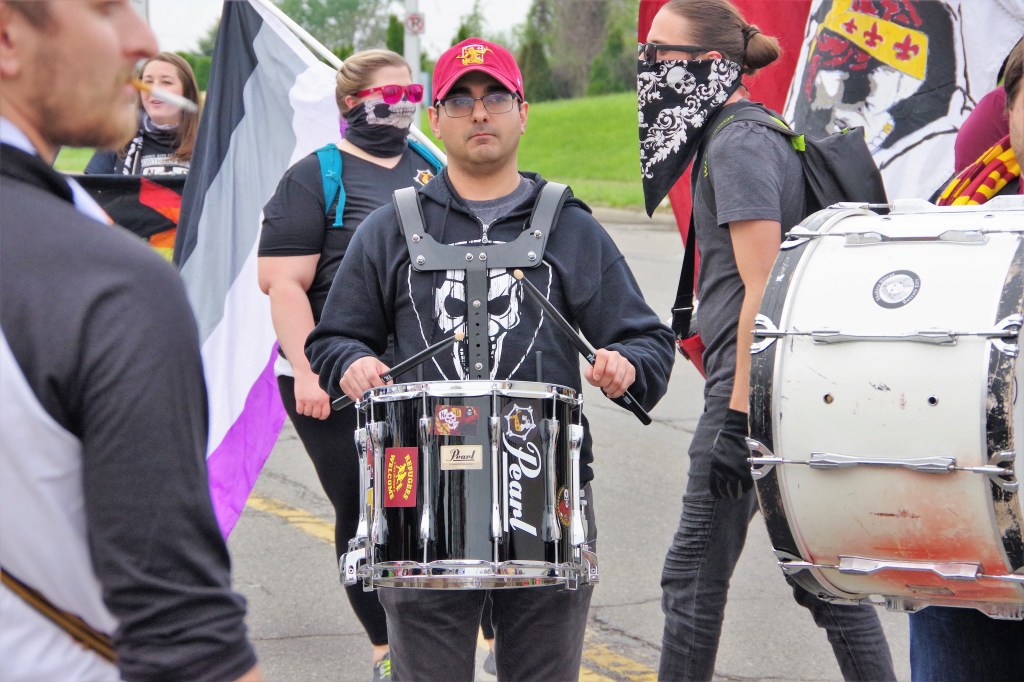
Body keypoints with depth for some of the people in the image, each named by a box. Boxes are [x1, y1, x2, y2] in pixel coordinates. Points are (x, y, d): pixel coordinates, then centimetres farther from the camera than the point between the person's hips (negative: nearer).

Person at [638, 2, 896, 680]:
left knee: (694, 573, -2)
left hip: (754, 386, -10)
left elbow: (762, 289, -20)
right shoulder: (759, 135, 18)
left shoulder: (738, 145, -12)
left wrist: (738, 417, -22)